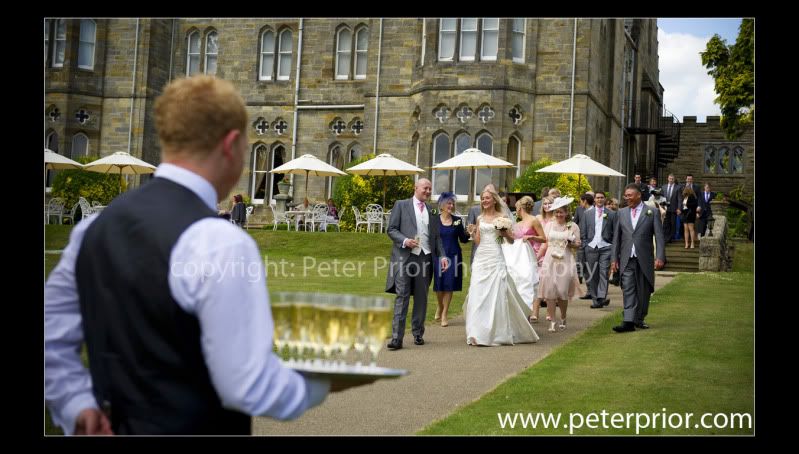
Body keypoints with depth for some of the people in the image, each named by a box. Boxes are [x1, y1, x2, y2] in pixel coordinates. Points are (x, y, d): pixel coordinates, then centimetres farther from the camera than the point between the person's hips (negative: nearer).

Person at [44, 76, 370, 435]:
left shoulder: (97, 226, 3)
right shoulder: (220, 243, -21)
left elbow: (50, 339, 9)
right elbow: (248, 387, -21)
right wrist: (323, 385, -5)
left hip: (119, 426, 7)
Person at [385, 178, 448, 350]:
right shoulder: (401, 205, 6)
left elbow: (436, 236, 17)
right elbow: (391, 229, 2)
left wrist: (442, 255, 4)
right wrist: (405, 240, -15)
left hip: (425, 258, 4)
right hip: (404, 257, -4)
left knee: (421, 297, 8)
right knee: (402, 296, -8)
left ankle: (418, 333, 20)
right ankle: (397, 337, -9)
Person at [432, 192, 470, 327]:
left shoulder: (457, 221, 4)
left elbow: (463, 240, 7)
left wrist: (467, 233, -12)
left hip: (453, 256, 2)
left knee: (449, 285, 2)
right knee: (439, 284, 5)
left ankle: (444, 314, 13)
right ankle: (440, 306, 36)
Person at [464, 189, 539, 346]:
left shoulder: (502, 218, 2)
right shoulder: (480, 218, 13)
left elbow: (511, 240, 3)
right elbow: (477, 241, 14)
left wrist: (504, 233, -15)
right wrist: (473, 232, -2)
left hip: (495, 259, -4)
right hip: (480, 258, 4)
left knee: (496, 294, -4)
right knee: (477, 294, -3)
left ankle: (498, 332, 4)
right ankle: (478, 333, 4)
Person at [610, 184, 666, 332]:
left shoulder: (651, 212, 1)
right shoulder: (622, 213, 9)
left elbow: (659, 236, -2)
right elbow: (616, 237, 10)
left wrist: (660, 257, -13)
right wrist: (614, 258, 4)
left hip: (644, 259, -1)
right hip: (627, 259, 1)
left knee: (643, 291, 8)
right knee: (628, 290, -7)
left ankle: (639, 319, 23)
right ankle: (629, 322, -13)